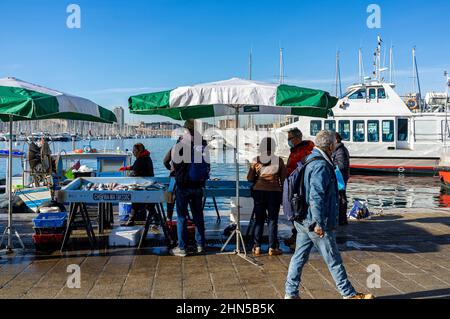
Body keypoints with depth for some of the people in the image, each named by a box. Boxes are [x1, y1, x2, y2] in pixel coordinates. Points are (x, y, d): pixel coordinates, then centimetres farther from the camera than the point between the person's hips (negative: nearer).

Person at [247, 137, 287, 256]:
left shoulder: (256, 160, -4)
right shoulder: (279, 160, -6)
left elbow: (250, 178, 0)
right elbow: (283, 178, 0)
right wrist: (281, 191, 15)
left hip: (259, 192, 1)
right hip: (274, 192, -1)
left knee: (259, 219, 11)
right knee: (273, 220, 7)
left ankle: (257, 247, 12)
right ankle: (272, 248, 7)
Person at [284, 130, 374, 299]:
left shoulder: (309, 160, 13)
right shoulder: (321, 166, -18)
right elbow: (316, 196, -25)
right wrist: (319, 223, -24)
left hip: (302, 220, 9)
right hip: (315, 222, -9)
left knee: (299, 256, 12)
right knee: (333, 260, 3)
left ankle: (290, 293, 17)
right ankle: (349, 294, 15)